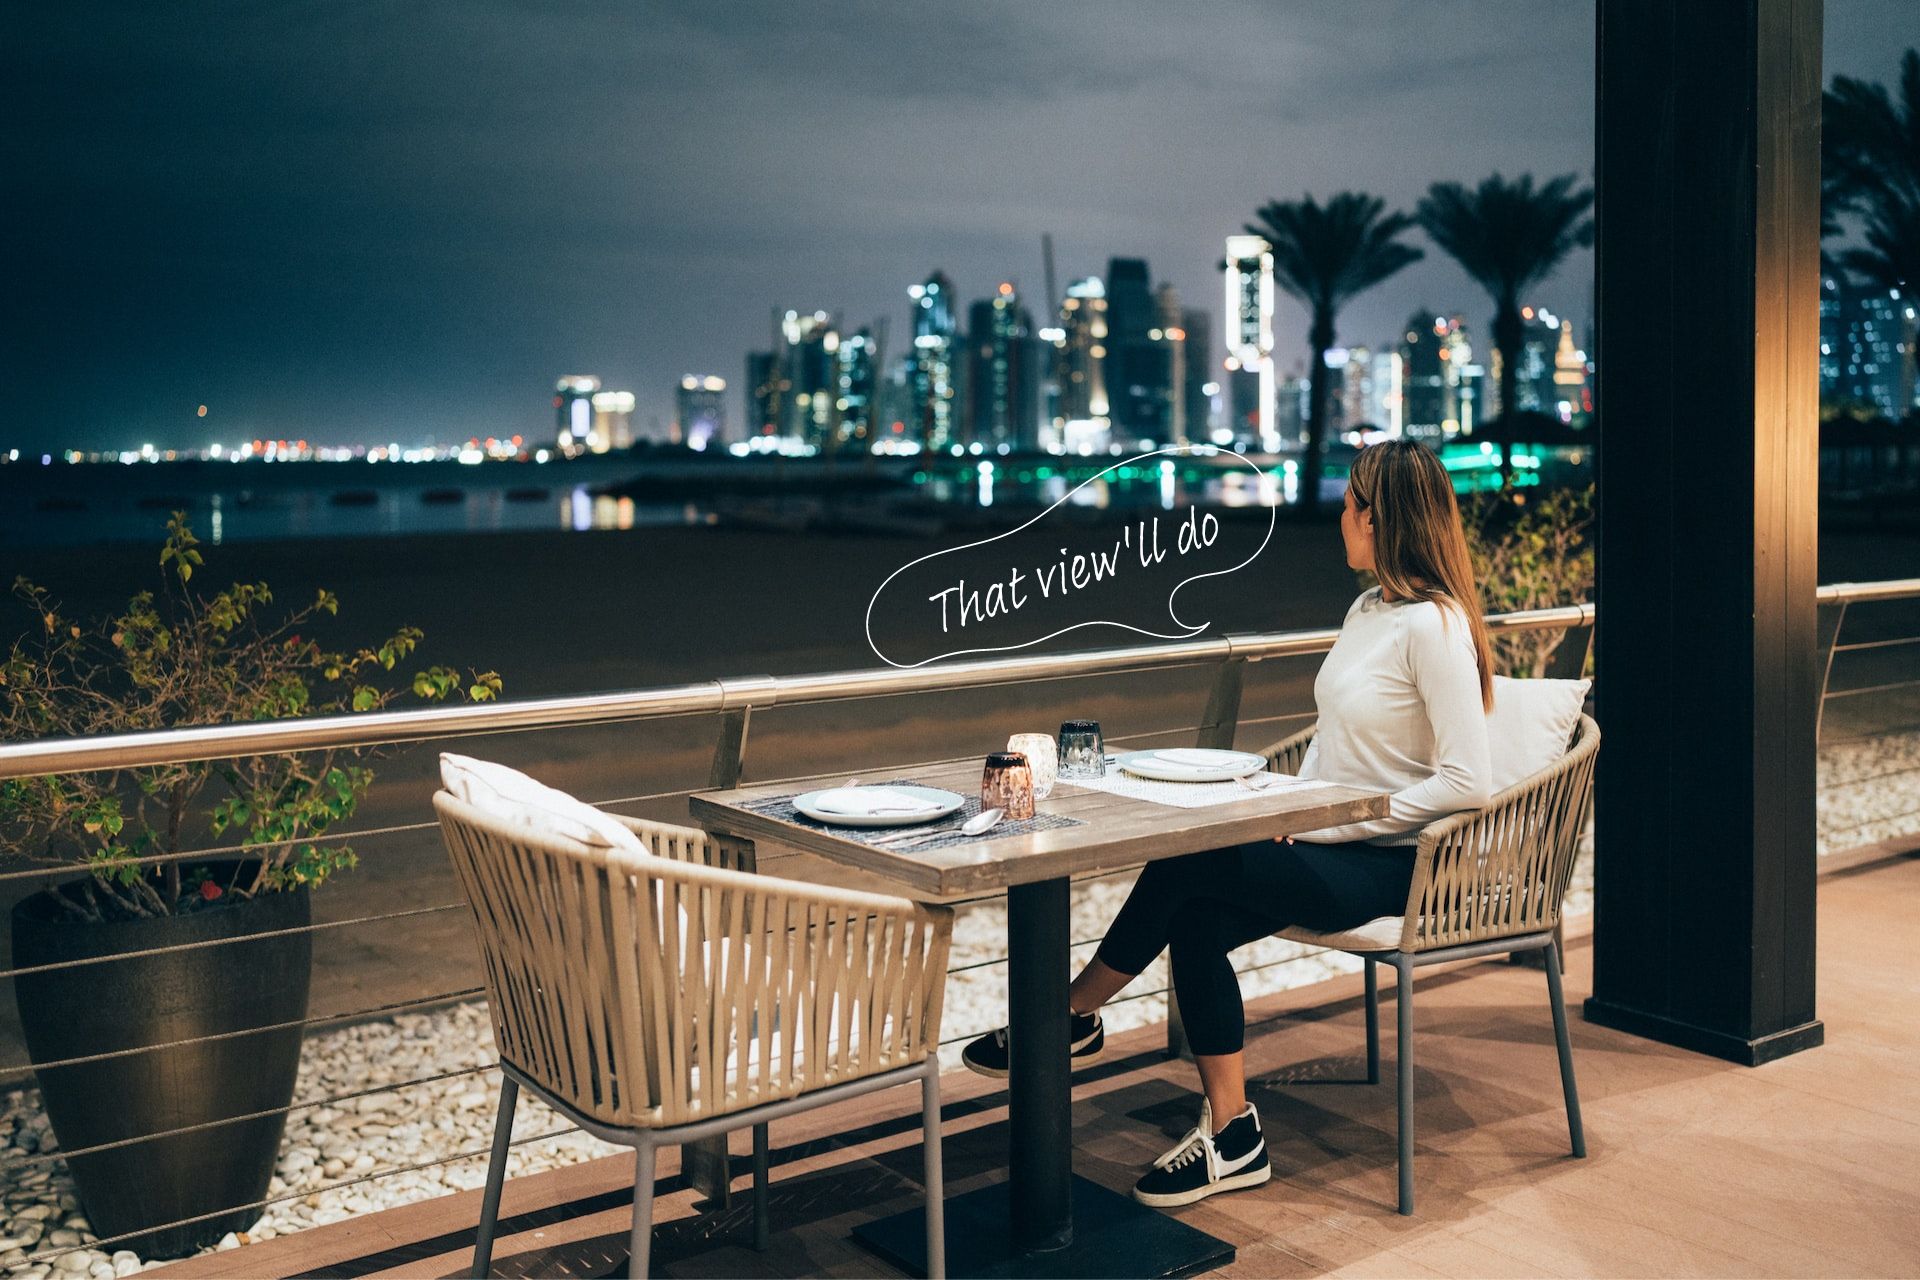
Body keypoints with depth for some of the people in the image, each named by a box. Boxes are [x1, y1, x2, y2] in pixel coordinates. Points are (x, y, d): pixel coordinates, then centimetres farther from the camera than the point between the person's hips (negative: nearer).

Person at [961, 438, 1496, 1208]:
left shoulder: (1434, 626, -16)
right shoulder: (1367, 610, 12)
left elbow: (1468, 782, -22)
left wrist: (1336, 824, -17)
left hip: (1388, 863, -8)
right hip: (1329, 846, 8)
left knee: (1184, 867, -21)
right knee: (1195, 921, -16)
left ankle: (1070, 1019, -1)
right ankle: (1232, 1136, -10)